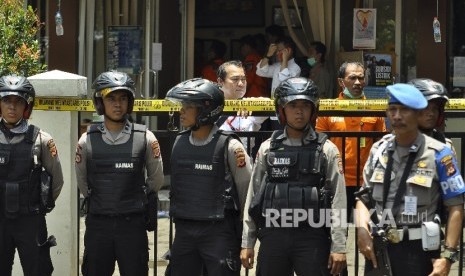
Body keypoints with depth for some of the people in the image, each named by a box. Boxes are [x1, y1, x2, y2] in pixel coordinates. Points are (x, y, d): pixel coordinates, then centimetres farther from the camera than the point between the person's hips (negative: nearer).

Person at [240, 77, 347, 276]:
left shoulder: (326, 150, 1)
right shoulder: (268, 149, 7)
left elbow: (338, 200, -2)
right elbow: (253, 195, 9)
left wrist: (338, 247, -8)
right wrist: (247, 243, 6)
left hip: (312, 238, -2)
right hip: (273, 237, 2)